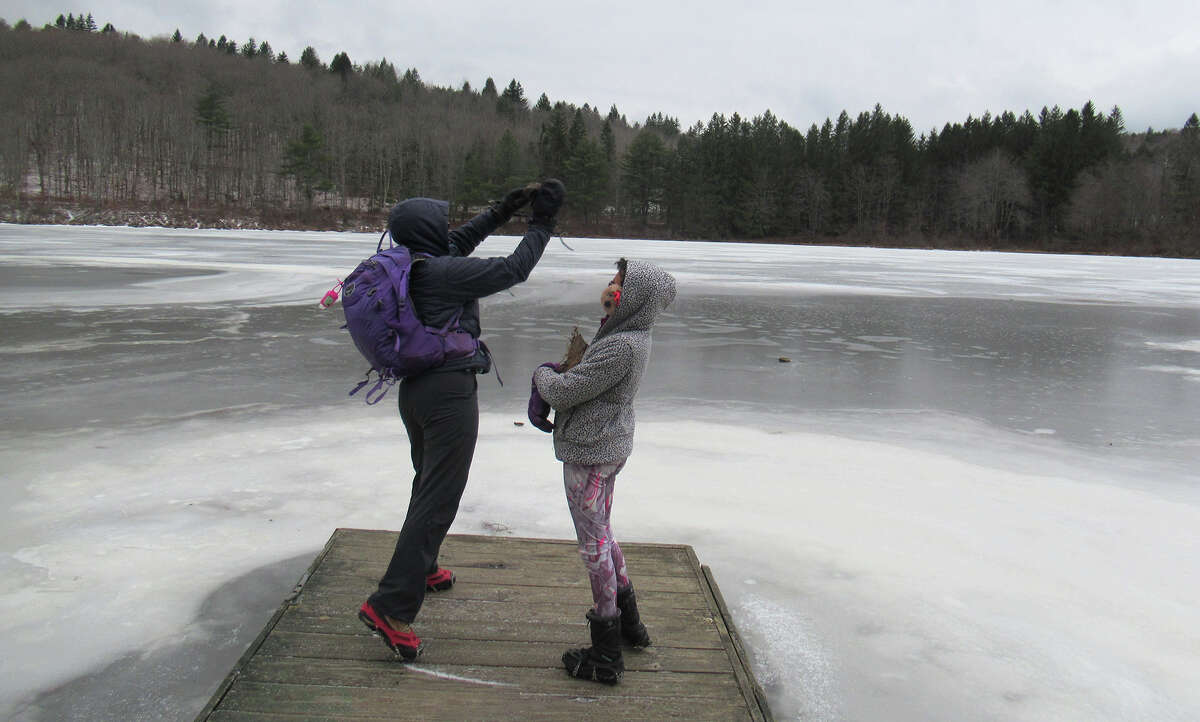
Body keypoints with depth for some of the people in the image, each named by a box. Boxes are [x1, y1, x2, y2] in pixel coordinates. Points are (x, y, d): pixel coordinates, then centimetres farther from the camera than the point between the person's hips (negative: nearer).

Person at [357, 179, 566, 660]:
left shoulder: (409, 266, 8)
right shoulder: (444, 272, -17)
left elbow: (459, 241, 24)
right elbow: (513, 269, -13)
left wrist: (503, 211, 22)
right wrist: (542, 223, -2)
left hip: (414, 388, 10)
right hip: (450, 391, -10)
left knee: (428, 483, 27)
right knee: (438, 498, -7)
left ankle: (422, 568, 44)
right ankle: (390, 606, -10)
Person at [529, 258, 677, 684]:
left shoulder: (622, 347, -25)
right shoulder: (630, 337, 7)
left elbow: (564, 391, -22)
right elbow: (583, 373, 17)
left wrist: (543, 375, -1)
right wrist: (550, 377, -1)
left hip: (590, 455, -10)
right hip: (609, 446, 10)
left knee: (594, 544, 0)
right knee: (601, 534, 24)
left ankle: (606, 655, 11)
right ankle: (629, 623, 39)